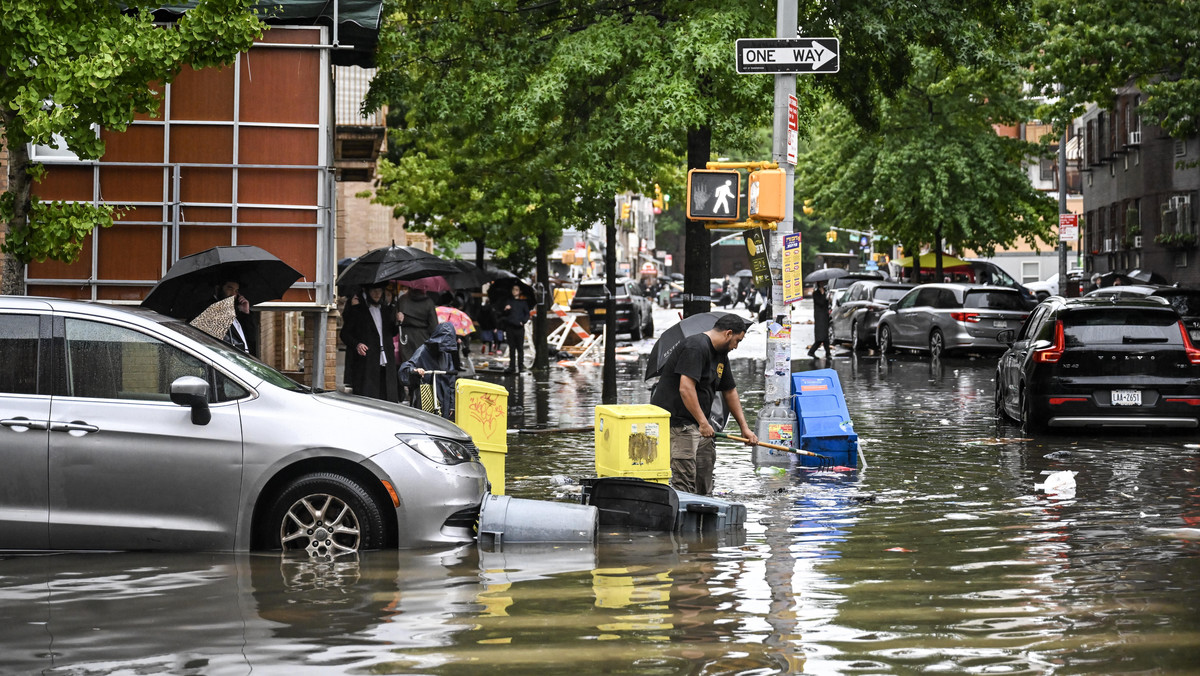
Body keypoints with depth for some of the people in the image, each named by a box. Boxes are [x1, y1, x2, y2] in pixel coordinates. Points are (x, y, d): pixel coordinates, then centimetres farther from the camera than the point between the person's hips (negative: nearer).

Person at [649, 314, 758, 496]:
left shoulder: (721, 354, 17)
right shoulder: (696, 347, -16)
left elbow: (730, 391, 25)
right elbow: (685, 388, -25)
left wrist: (744, 427, 22)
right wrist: (703, 423, -24)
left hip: (699, 424, 10)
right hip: (677, 422, -10)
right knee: (684, 483, -13)